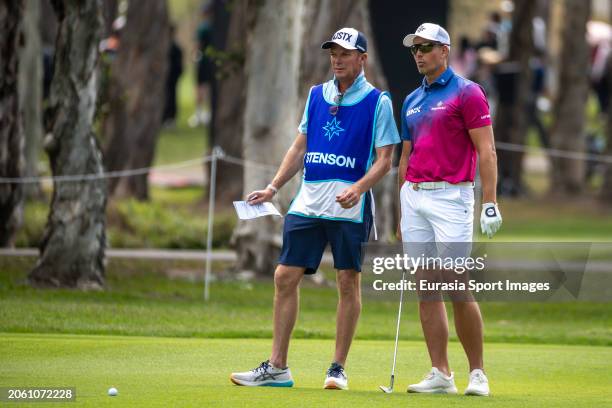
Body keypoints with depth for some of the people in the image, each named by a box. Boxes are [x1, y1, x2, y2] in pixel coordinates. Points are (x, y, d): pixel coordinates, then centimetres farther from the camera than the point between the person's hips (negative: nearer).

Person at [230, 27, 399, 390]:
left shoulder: (377, 102, -2)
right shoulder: (317, 95, 13)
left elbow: (384, 160, -5)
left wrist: (358, 188, -22)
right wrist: (274, 188, 9)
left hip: (349, 207, -5)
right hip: (308, 203, 5)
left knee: (348, 282, 0)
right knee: (286, 277, 0)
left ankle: (339, 369, 6)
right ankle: (277, 367, 5)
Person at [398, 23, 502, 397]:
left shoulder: (466, 93, -4)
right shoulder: (412, 101, 17)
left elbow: (487, 151, -8)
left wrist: (490, 203, -16)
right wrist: (402, 213, 18)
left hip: (451, 197, -7)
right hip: (414, 197, 7)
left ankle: (478, 373, 0)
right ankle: (441, 374, 4)